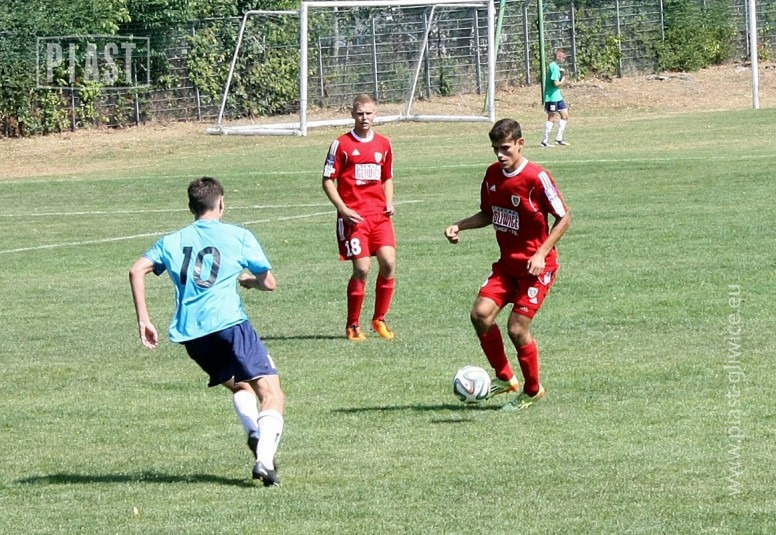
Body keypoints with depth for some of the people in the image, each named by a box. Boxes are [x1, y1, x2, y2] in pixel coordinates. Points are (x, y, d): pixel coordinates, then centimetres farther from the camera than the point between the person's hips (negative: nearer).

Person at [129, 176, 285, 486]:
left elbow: (137, 271, 7)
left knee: (238, 385, 26)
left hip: (189, 333, 5)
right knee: (271, 394, -6)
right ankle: (265, 458, -29)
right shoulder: (239, 237, 10)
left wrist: (143, 320, 8)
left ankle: (254, 433, -2)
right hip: (228, 323, -4)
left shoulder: (172, 242, 19)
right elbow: (268, 283, 13)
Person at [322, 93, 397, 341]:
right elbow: (328, 181, 0)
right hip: (354, 217, -4)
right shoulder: (342, 144, -1)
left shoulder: (383, 144, 12)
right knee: (362, 269, -10)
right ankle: (352, 325, 6)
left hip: (379, 215, 4)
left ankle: (379, 319, 8)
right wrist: (343, 209, -11)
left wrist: (389, 203, 6)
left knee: (388, 263, -10)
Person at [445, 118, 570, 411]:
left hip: (536, 266, -6)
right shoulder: (493, 175, 4)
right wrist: (459, 226, 1)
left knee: (517, 329, -10)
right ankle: (504, 378, 9)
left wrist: (541, 254, -19)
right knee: (481, 313, -10)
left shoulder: (536, 178, -18)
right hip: (507, 263, 7)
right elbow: (488, 214, 19)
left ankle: (533, 390, 13)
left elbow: (564, 218, -12)